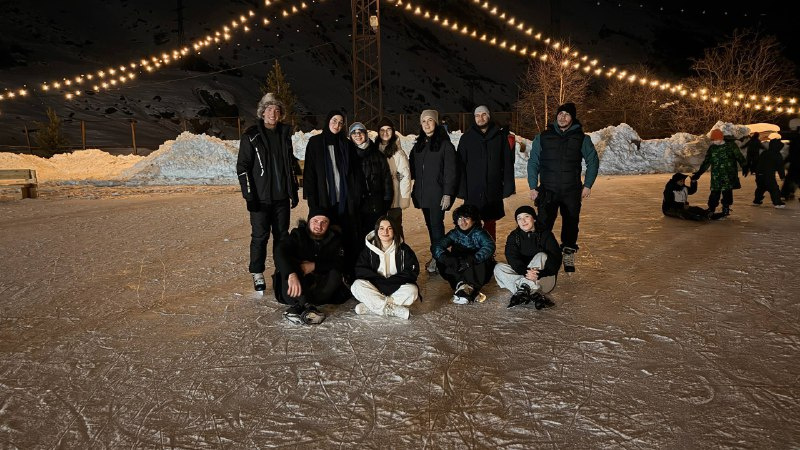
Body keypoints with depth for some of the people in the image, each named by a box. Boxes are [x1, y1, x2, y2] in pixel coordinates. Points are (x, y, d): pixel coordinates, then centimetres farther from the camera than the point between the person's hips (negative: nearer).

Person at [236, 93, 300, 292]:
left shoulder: (284, 133, 10)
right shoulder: (251, 136, -5)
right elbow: (242, 167, -6)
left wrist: (294, 190, 14)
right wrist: (249, 194, -12)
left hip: (282, 196, 5)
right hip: (261, 198, -4)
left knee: (282, 234, 10)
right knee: (260, 236, -1)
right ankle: (257, 274, 11)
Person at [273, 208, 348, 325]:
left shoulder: (334, 239, 2)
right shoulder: (298, 235, -6)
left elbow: (339, 263, -11)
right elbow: (280, 253, -26)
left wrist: (314, 266, -25)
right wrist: (292, 274, -45)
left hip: (319, 286, 2)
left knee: (335, 275, -26)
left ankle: (298, 307, -35)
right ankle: (307, 306, -42)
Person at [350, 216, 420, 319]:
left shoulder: (403, 249, 0)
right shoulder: (369, 249, 2)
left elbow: (412, 272, -6)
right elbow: (361, 271, -6)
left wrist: (390, 281, -15)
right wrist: (381, 280, -17)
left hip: (396, 289, 0)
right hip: (374, 289, 1)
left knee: (412, 290, -31)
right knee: (357, 286, -27)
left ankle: (371, 307, -27)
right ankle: (395, 310, -31)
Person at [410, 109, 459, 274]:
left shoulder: (445, 144, -4)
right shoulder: (418, 145, 15)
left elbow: (451, 170, -8)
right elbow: (413, 169, 16)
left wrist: (448, 193, -14)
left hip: (437, 193, -6)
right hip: (423, 193, 6)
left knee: (436, 224, -7)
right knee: (430, 225, 10)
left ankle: (437, 257, 0)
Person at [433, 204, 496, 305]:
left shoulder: (479, 233, -11)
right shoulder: (454, 233, -1)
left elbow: (489, 246, -32)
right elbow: (437, 247, -14)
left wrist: (472, 259, -44)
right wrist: (448, 259, -35)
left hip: (478, 271, -3)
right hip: (460, 271, 3)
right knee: (441, 262, -18)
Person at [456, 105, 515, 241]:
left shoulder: (500, 136, 5)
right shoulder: (466, 138, 3)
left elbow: (508, 162, 3)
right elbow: (460, 165, 1)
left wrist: (508, 186, -3)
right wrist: (462, 189, -6)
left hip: (494, 190, 1)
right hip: (473, 191, -1)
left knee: (491, 223, 10)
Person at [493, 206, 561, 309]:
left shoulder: (545, 234, -5)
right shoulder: (513, 237, 3)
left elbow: (556, 259, -17)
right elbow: (512, 258, -13)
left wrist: (540, 273, -35)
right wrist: (525, 272, -34)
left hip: (544, 280, -3)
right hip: (522, 275, 3)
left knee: (541, 256, -26)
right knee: (498, 267, -19)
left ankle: (524, 290, -35)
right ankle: (535, 294, -36)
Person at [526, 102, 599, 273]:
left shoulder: (581, 138, 4)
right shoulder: (543, 137, 4)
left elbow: (593, 161, 11)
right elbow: (533, 163, 6)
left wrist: (588, 185, 3)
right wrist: (533, 187, 0)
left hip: (572, 192, 1)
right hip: (547, 191, -1)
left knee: (571, 225, 8)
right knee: (543, 226, -8)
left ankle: (568, 256, 24)